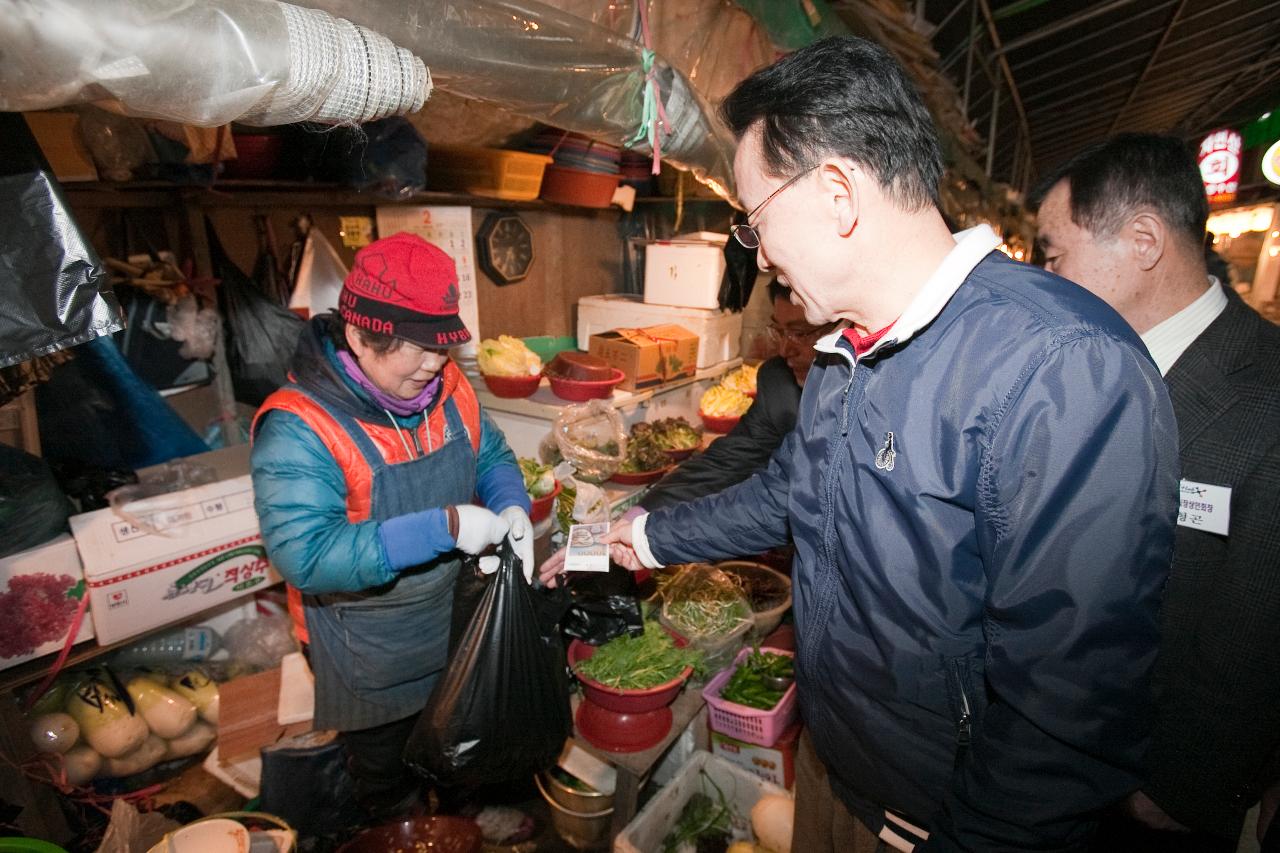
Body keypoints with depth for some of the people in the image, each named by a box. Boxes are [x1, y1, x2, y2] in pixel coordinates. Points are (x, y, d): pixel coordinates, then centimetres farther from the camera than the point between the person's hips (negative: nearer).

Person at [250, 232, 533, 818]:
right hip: (371, 656, -5)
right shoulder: (298, 430, -30)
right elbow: (305, 554, -37)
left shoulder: (447, 388, -10)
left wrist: (511, 508, -18)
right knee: (386, 771, 26)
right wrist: (443, 526, -40)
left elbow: (490, 455, 4)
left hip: (455, 626, 6)